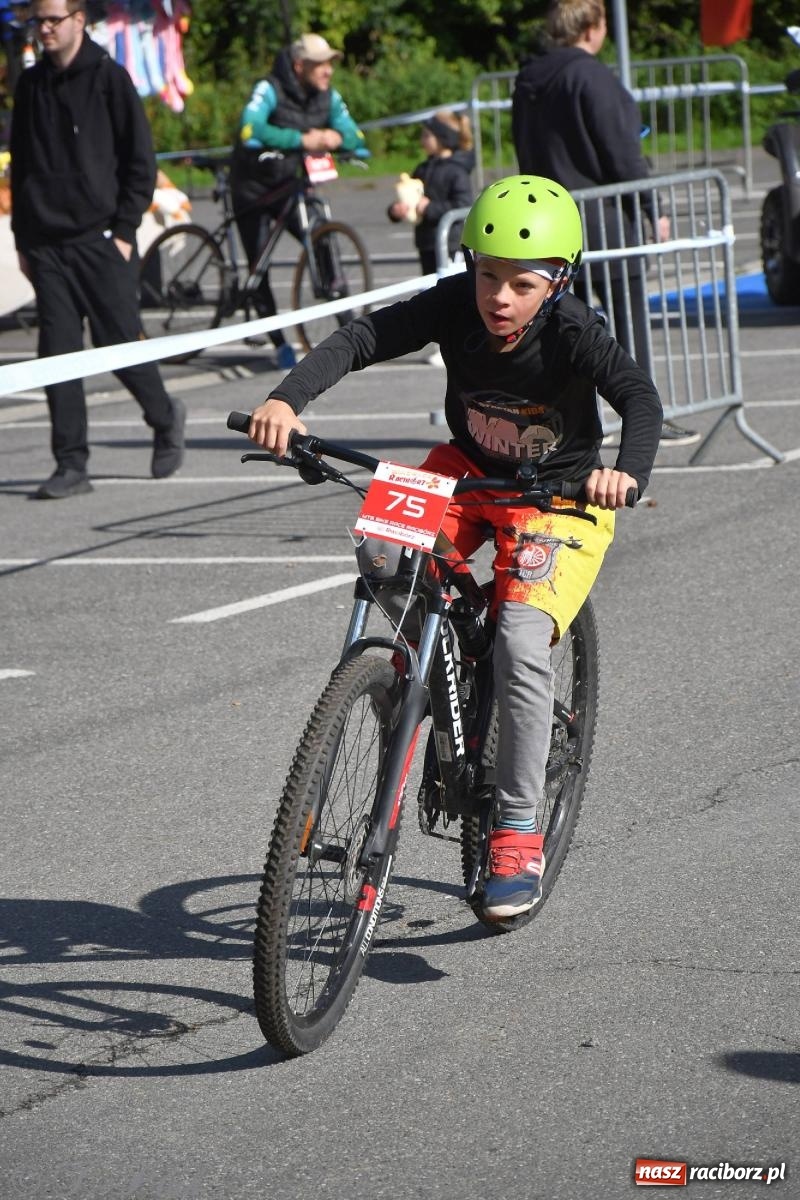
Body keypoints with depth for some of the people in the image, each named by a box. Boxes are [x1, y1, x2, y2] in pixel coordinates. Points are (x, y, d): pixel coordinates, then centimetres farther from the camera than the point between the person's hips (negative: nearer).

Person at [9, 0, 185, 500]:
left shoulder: (109, 78, -3)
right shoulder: (31, 85, 11)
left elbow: (141, 162, -3)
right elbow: (21, 165, 17)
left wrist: (124, 231, -9)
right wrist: (23, 239, 10)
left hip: (101, 240, -4)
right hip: (47, 244, 4)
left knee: (121, 343, 0)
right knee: (58, 353, -1)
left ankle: (165, 418, 27)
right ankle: (71, 464, 1)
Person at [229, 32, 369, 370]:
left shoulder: (328, 97, -6)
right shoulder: (270, 90, -23)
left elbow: (355, 136, -11)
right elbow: (250, 130, -41)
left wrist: (336, 137, -36)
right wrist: (301, 140, -52)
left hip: (291, 187, 4)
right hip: (254, 189, -4)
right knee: (259, 266, -3)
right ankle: (279, 344, 6)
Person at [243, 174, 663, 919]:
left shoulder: (572, 333, -26)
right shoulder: (454, 305, -18)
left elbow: (637, 394, -39)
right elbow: (362, 338, -27)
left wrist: (628, 471, -60)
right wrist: (287, 397, -44)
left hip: (558, 499, -4)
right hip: (469, 471, 4)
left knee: (520, 640, -25)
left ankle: (518, 835, -15)